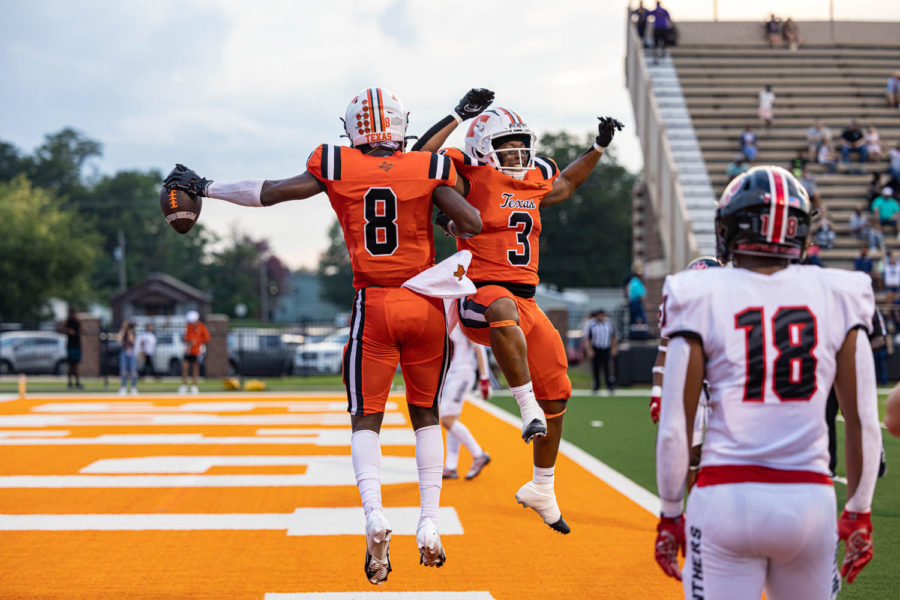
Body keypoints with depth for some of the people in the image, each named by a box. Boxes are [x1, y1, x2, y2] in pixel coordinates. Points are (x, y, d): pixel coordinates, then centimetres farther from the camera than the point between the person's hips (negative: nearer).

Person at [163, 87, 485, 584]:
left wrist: (204, 187, 15)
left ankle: (374, 514, -17)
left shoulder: (336, 166, 0)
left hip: (373, 305, -1)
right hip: (427, 303, 1)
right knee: (425, 413, 16)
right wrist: (451, 227, 17)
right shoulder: (429, 169, -1)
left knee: (365, 418, 7)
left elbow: (270, 193, 3)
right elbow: (471, 222, -7)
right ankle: (429, 525, 10)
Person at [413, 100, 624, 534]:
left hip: (525, 300, 7)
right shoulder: (471, 180, -2)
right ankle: (528, 407, -41)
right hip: (480, 296, -7)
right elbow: (421, 157, -16)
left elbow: (567, 183, 38)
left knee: (556, 395, 8)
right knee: (504, 309, -46)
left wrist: (598, 147, 32)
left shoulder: (534, 184, 16)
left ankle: (541, 489, 26)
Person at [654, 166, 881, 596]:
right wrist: (859, 512, 18)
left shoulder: (702, 299, -2)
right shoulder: (837, 298, 4)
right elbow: (864, 425, 6)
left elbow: (673, 428, -2)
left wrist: (670, 514, 9)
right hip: (810, 499, 2)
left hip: (727, 498, -2)